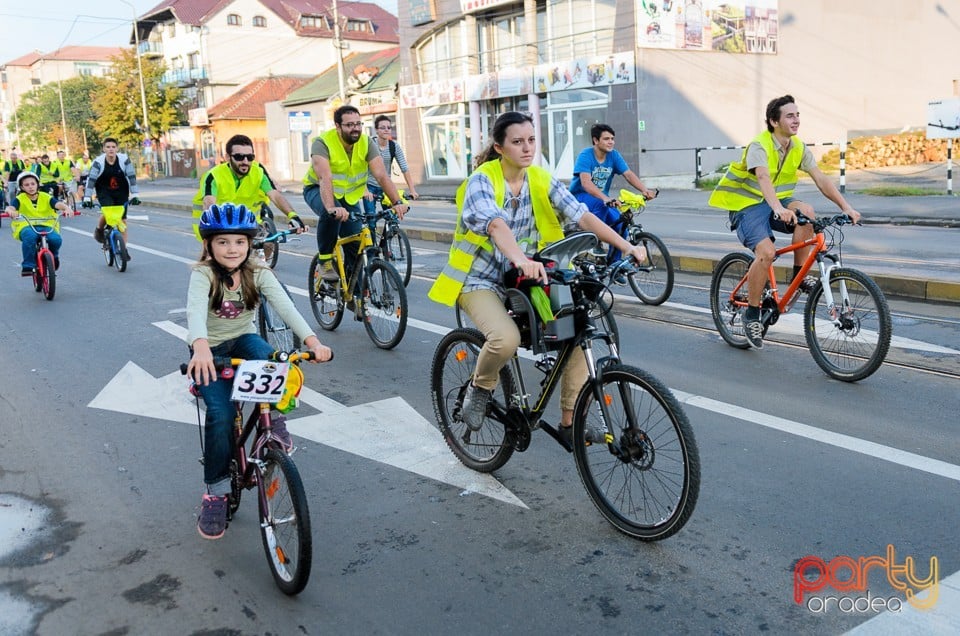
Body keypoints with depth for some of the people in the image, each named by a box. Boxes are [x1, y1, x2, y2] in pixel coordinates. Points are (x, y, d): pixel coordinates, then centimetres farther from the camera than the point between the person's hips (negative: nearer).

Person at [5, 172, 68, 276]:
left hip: (46, 226, 1)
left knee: (56, 239, -30)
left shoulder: (46, 197, 9)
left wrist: (65, 208, -32)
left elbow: (58, 204, -8)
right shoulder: (19, 199, 6)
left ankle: (53, 256, 9)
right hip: (26, 226, -1)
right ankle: (28, 266, -24)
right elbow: (10, 207, -12)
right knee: (30, 236, -38)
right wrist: (11, 211, -38)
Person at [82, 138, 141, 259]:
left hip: (121, 192, 1)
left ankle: (124, 248, 8)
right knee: (107, 214, -24)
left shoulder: (124, 160, -17)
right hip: (104, 192, -1)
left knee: (122, 220, -1)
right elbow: (91, 179, -19)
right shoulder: (98, 162, -19)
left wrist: (134, 195, -19)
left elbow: (132, 177, -15)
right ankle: (99, 230, 9)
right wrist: (87, 198, -24)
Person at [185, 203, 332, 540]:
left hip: (244, 341, 2)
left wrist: (312, 340, -40)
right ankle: (216, 491, -4)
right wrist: (200, 347, -58)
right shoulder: (203, 274, -17)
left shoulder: (258, 274, -8)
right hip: (210, 352, -2)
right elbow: (196, 311, -36)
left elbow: (285, 306, -23)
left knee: (269, 358, -35)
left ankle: (274, 422, -12)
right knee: (221, 414, -22)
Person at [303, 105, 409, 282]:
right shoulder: (323, 142, -26)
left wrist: (397, 202, -40)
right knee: (331, 213, -38)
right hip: (318, 190, -4)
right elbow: (325, 177, -41)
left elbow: (382, 175, -25)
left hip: (349, 195, 4)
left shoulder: (366, 143, -15)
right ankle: (325, 260, -18)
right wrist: (331, 207, -58)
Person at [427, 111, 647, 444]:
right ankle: (480, 388, 1)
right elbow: (494, 224, -35)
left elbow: (582, 216, -10)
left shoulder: (541, 180, 0)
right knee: (506, 338, -34)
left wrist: (627, 246, -23)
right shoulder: (482, 180, -14)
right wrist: (520, 259, -54)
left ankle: (570, 424, 2)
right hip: (482, 279, -5)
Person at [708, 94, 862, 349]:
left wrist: (846, 207, -18)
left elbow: (820, 178, -6)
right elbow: (763, 177, -37)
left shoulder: (799, 148, 0)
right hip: (748, 206, -5)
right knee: (767, 252, -29)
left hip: (776, 203, 5)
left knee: (806, 211, -28)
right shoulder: (759, 146, -19)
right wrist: (779, 208, -54)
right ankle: (751, 314, -12)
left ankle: (798, 277, -12)